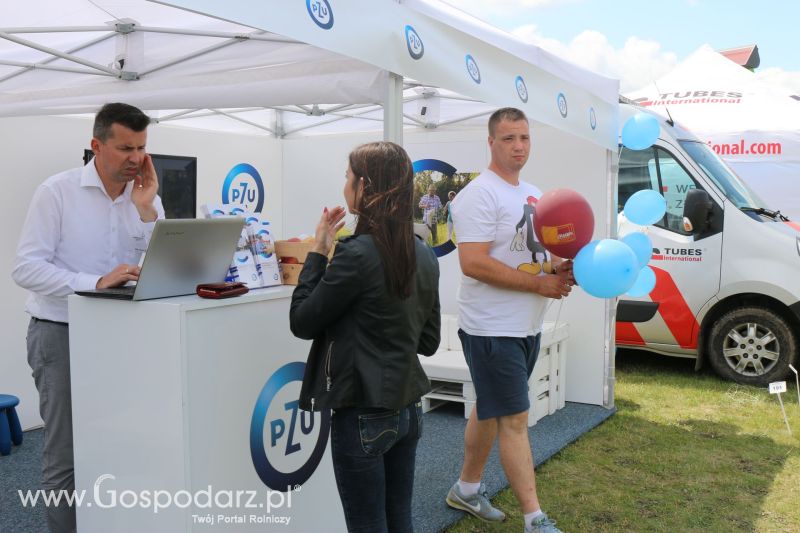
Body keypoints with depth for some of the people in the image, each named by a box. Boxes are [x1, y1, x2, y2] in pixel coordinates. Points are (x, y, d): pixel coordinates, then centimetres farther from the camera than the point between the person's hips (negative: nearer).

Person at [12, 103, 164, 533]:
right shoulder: (56, 191, -8)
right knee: (66, 457, 2)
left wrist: (145, 209, -13)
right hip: (62, 334, -4)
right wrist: (95, 283, -27)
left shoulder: (146, 196, 4)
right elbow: (26, 268, -15)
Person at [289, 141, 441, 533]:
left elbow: (301, 322, -9)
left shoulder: (357, 253, -19)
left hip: (363, 414, -7)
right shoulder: (423, 254, 4)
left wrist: (319, 251, -4)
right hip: (408, 408, 7)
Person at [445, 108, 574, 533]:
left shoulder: (533, 194, 13)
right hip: (492, 329, -9)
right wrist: (540, 283, -21)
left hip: (526, 326, 9)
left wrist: (559, 269, -2)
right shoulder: (480, 194, -15)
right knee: (514, 421, -3)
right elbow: (473, 263, -24)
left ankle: (466, 489, 35)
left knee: (489, 411, 19)